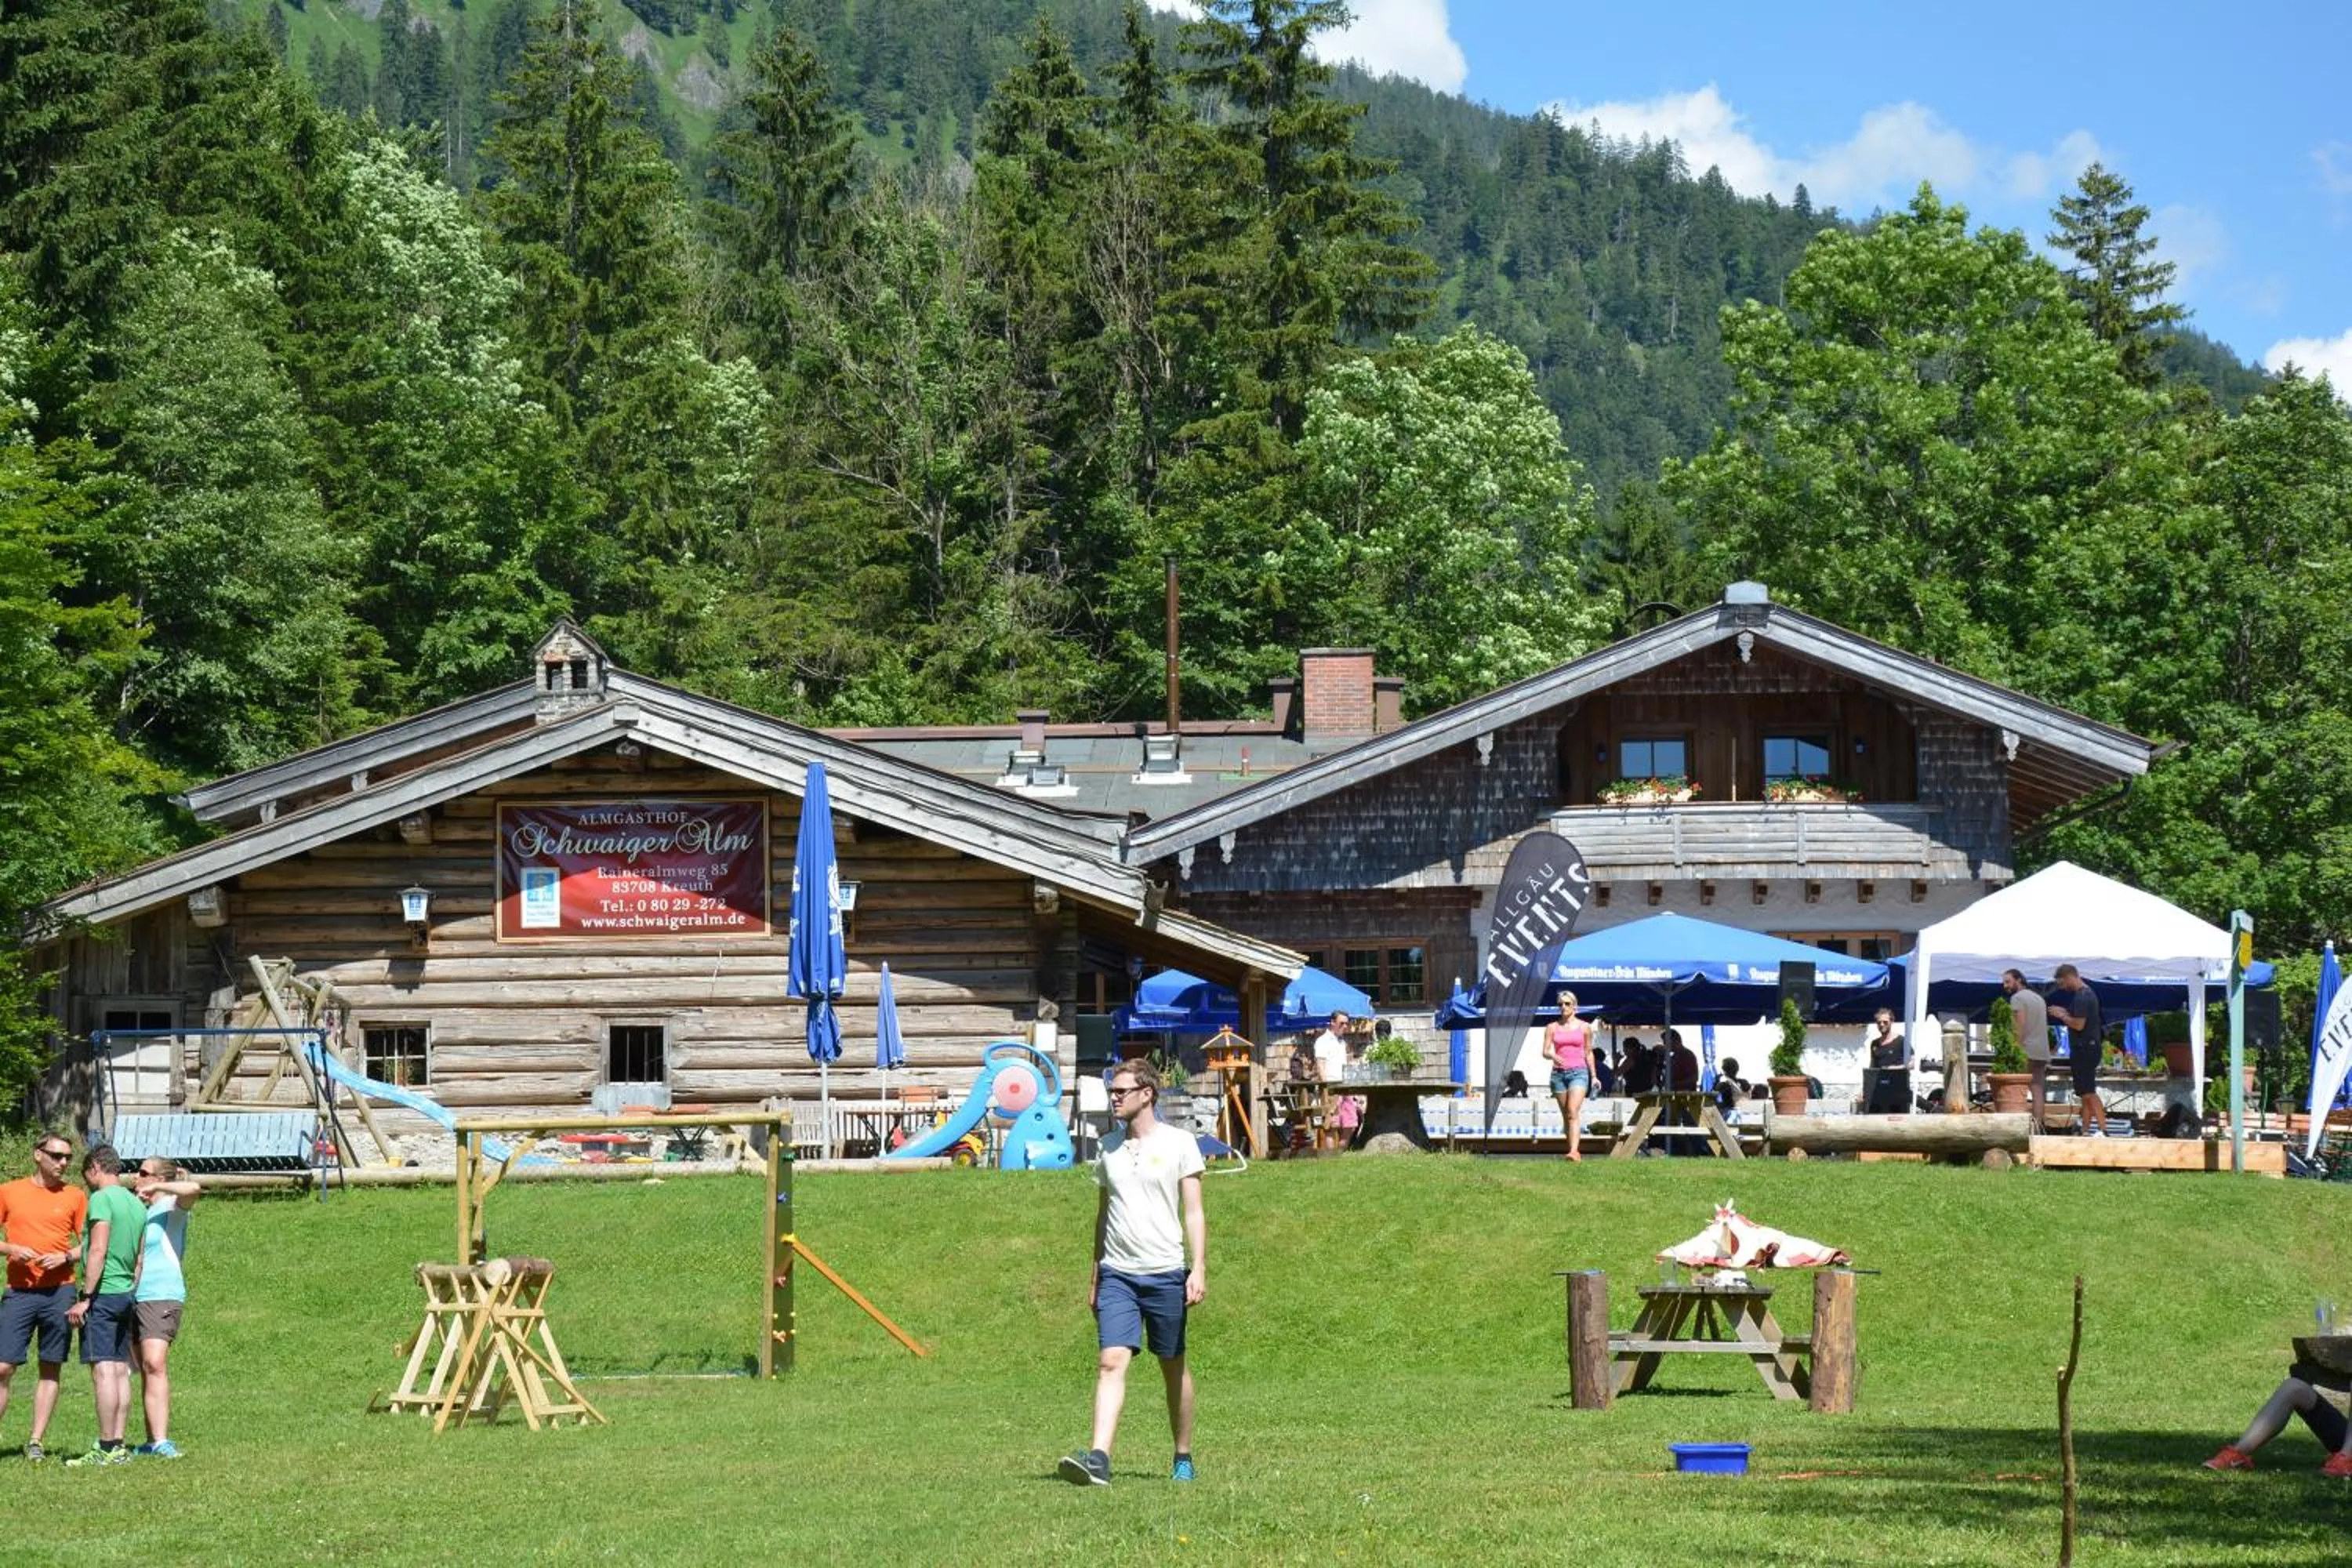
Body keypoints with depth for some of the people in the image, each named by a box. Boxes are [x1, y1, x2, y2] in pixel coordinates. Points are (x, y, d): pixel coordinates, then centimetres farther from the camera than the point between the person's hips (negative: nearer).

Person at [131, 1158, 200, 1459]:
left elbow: (193, 1189, -26)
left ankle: (161, 1441, -28)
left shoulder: (172, 1206, -3)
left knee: (155, 1363, -20)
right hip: (135, 1296, 9)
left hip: (162, 1294, -9)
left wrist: (155, 1188, -16)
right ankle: (152, 1442, 10)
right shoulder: (142, 1212, 23)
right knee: (146, 1370, 8)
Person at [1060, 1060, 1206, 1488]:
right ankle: (1099, 1460, -24)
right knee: (1111, 1362, -12)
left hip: (1166, 1273, -2)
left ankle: (1184, 1457, 23)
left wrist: (1199, 1269, -11)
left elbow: (1193, 1212, -2)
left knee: (1173, 1367, 9)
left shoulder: (1179, 1143, -1)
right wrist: (1095, 1276, 19)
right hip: (1117, 1274, 2)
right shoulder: (1108, 1147, 11)